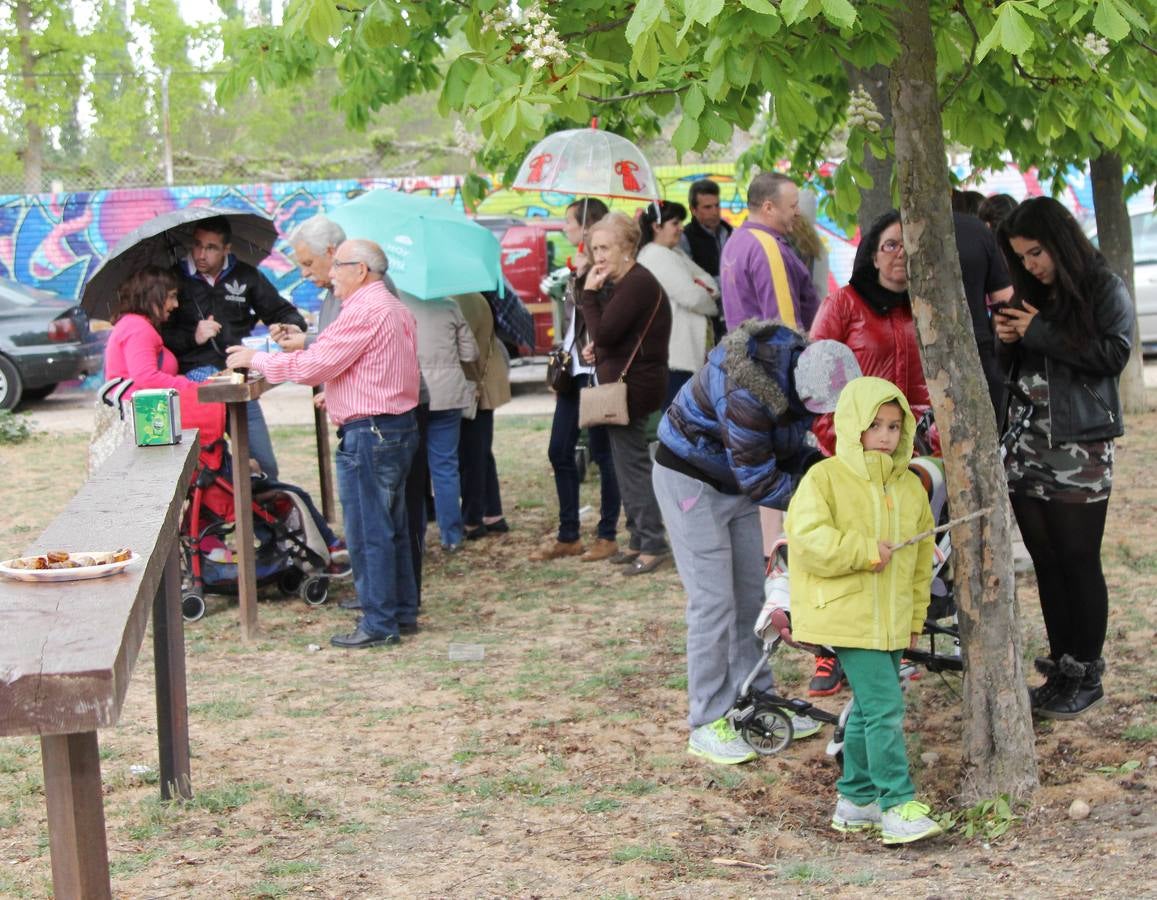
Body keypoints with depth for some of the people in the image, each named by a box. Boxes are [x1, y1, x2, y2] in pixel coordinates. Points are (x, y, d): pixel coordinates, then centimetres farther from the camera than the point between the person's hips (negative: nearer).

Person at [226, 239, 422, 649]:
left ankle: (379, 624, 1)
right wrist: (338, 395, 19)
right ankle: (402, 612, 23)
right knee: (391, 527, 16)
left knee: (368, 532, -4)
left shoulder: (364, 311, -16)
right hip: (398, 426, 10)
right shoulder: (394, 308, 16)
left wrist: (256, 358, -6)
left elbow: (311, 366, -16)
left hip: (369, 434, -10)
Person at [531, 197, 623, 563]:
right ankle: (568, 536, 18)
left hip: (595, 370, -9)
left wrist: (580, 277, -23)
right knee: (560, 451, 10)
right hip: (573, 369, 9)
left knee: (601, 452, -1)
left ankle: (607, 535, 9)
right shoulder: (578, 266, 15)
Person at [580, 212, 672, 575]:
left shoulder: (637, 284, -18)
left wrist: (589, 293, -15)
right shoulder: (621, 283, 15)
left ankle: (652, 544, -3)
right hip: (625, 382, 11)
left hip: (632, 384, -11)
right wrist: (597, 349, 9)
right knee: (629, 462, 15)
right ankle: (640, 539, 22)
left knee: (632, 464, -7)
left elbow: (604, 332, -24)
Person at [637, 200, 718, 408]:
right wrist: (710, 304, 4)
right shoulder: (657, 256, -11)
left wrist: (704, 287, -9)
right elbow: (693, 297, -17)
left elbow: (711, 284, 13)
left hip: (686, 350, 10)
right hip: (674, 354, -10)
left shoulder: (672, 254, 19)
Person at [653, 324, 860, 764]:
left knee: (750, 596, 12)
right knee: (713, 600, -9)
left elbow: (792, 448, 4)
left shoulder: (801, 369, -11)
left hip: (736, 481, 8)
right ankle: (708, 724, -1)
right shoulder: (749, 393, -37)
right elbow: (758, 480, -29)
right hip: (690, 478, -8)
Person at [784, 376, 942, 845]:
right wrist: (865, 552, -19)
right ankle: (898, 806, -9)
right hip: (847, 616, -7)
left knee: (869, 709, 15)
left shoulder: (910, 486, 10)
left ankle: (856, 798, 27)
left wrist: (915, 616, 17)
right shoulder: (824, 478, -8)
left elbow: (922, 556, 18)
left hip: (891, 621, 7)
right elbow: (807, 538, -20)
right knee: (884, 706, -13)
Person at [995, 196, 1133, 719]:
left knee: (1078, 562, -4)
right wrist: (1006, 340, 0)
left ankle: (1086, 676, 4)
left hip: (1080, 446, -6)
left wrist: (1041, 333, -13)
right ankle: (1061, 670, 15)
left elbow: (1114, 354, -15)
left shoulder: (1104, 290, -1)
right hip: (1027, 445, 6)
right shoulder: (1027, 297, 17)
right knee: (1047, 563, 8)